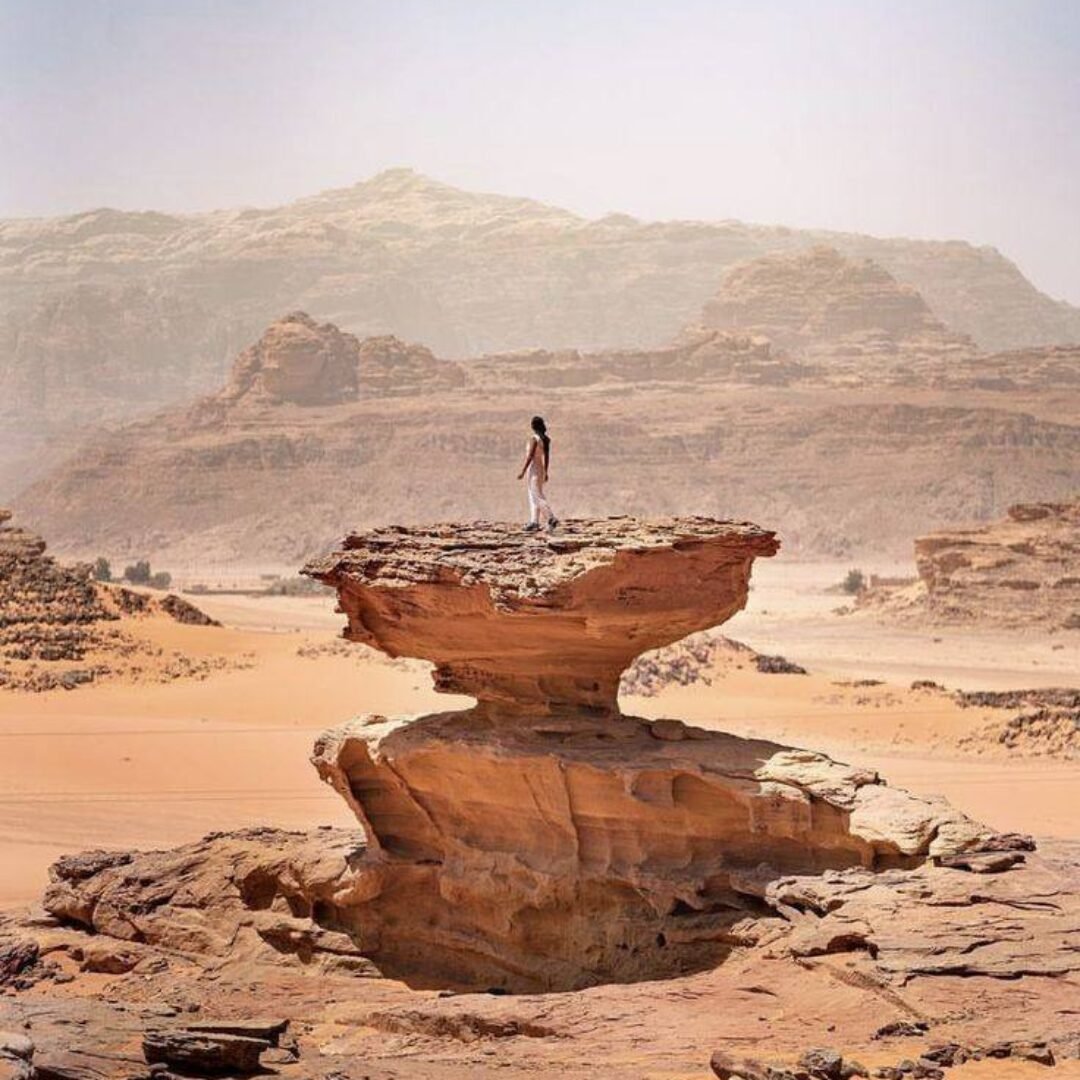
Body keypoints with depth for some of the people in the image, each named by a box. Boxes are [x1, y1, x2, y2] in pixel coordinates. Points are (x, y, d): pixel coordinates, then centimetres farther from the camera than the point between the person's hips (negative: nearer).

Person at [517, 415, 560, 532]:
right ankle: (534, 522, 14)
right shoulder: (545, 439, 6)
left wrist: (523, 472, -17)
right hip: (541, 468, 8)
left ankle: (552, 519, -17)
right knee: (533, 497, 13)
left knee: (537, 496, -8)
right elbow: (547, 457, 12)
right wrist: (545, 473, 19)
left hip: (533, 469, -8)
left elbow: (530, 456, -20)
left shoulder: (534, 438, -17)